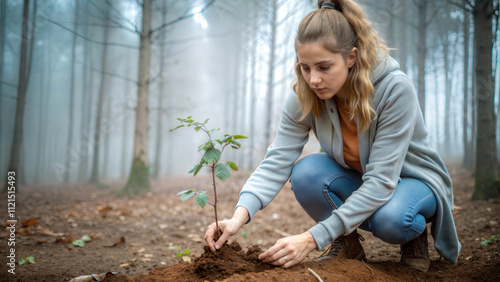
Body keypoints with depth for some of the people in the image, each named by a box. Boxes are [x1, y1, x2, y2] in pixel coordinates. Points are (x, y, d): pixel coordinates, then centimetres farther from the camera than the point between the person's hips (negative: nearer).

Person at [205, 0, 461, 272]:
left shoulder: (395, 89, -32)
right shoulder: (305, 96, -19)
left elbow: (380, 181, -35)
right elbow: (277, 161, -25)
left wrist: (312, 239, -42)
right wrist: (241, 214, -45)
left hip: (413, 179, -3)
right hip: (356, 183, 3)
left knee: (390, 219, -37)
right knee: (307, 171, -28)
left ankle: (414, 233, 1)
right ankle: (347, 243, -1)